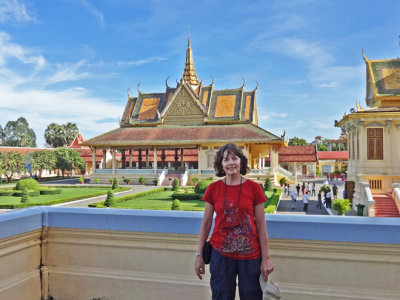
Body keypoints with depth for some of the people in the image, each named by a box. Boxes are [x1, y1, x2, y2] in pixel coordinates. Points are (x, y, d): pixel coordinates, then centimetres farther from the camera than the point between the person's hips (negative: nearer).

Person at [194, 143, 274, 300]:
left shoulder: (253, 188, -5)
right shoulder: (213, 189, -2)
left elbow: (261, 225, -2)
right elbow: (206, 223, 4)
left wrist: (266, 258, -3)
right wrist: (199, 254, 4)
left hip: (250, 256, 0)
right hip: (221, 254, 1)